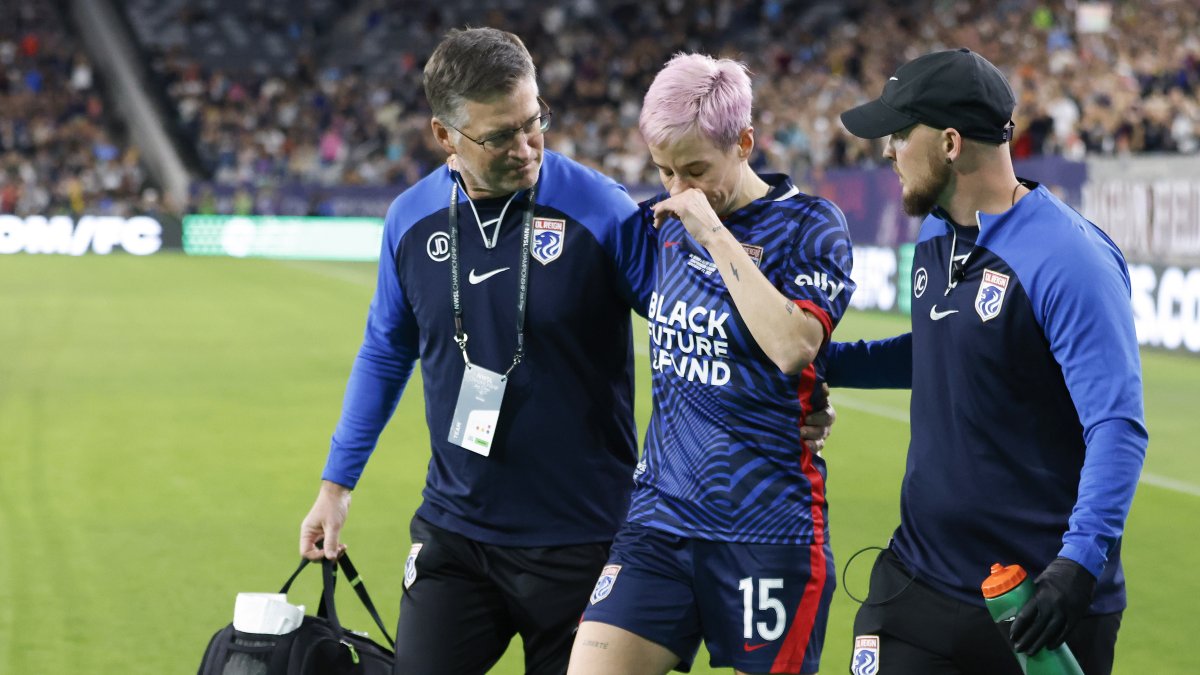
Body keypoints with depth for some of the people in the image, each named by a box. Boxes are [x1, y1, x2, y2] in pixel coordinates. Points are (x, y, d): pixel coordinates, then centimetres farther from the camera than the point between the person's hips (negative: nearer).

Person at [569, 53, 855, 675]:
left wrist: (714, 231, -20)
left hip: (767, 530, -5)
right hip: (660, 517, 5)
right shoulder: (664, 221, 10)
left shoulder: (808, 224, -7)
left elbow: (793, 346, -24)